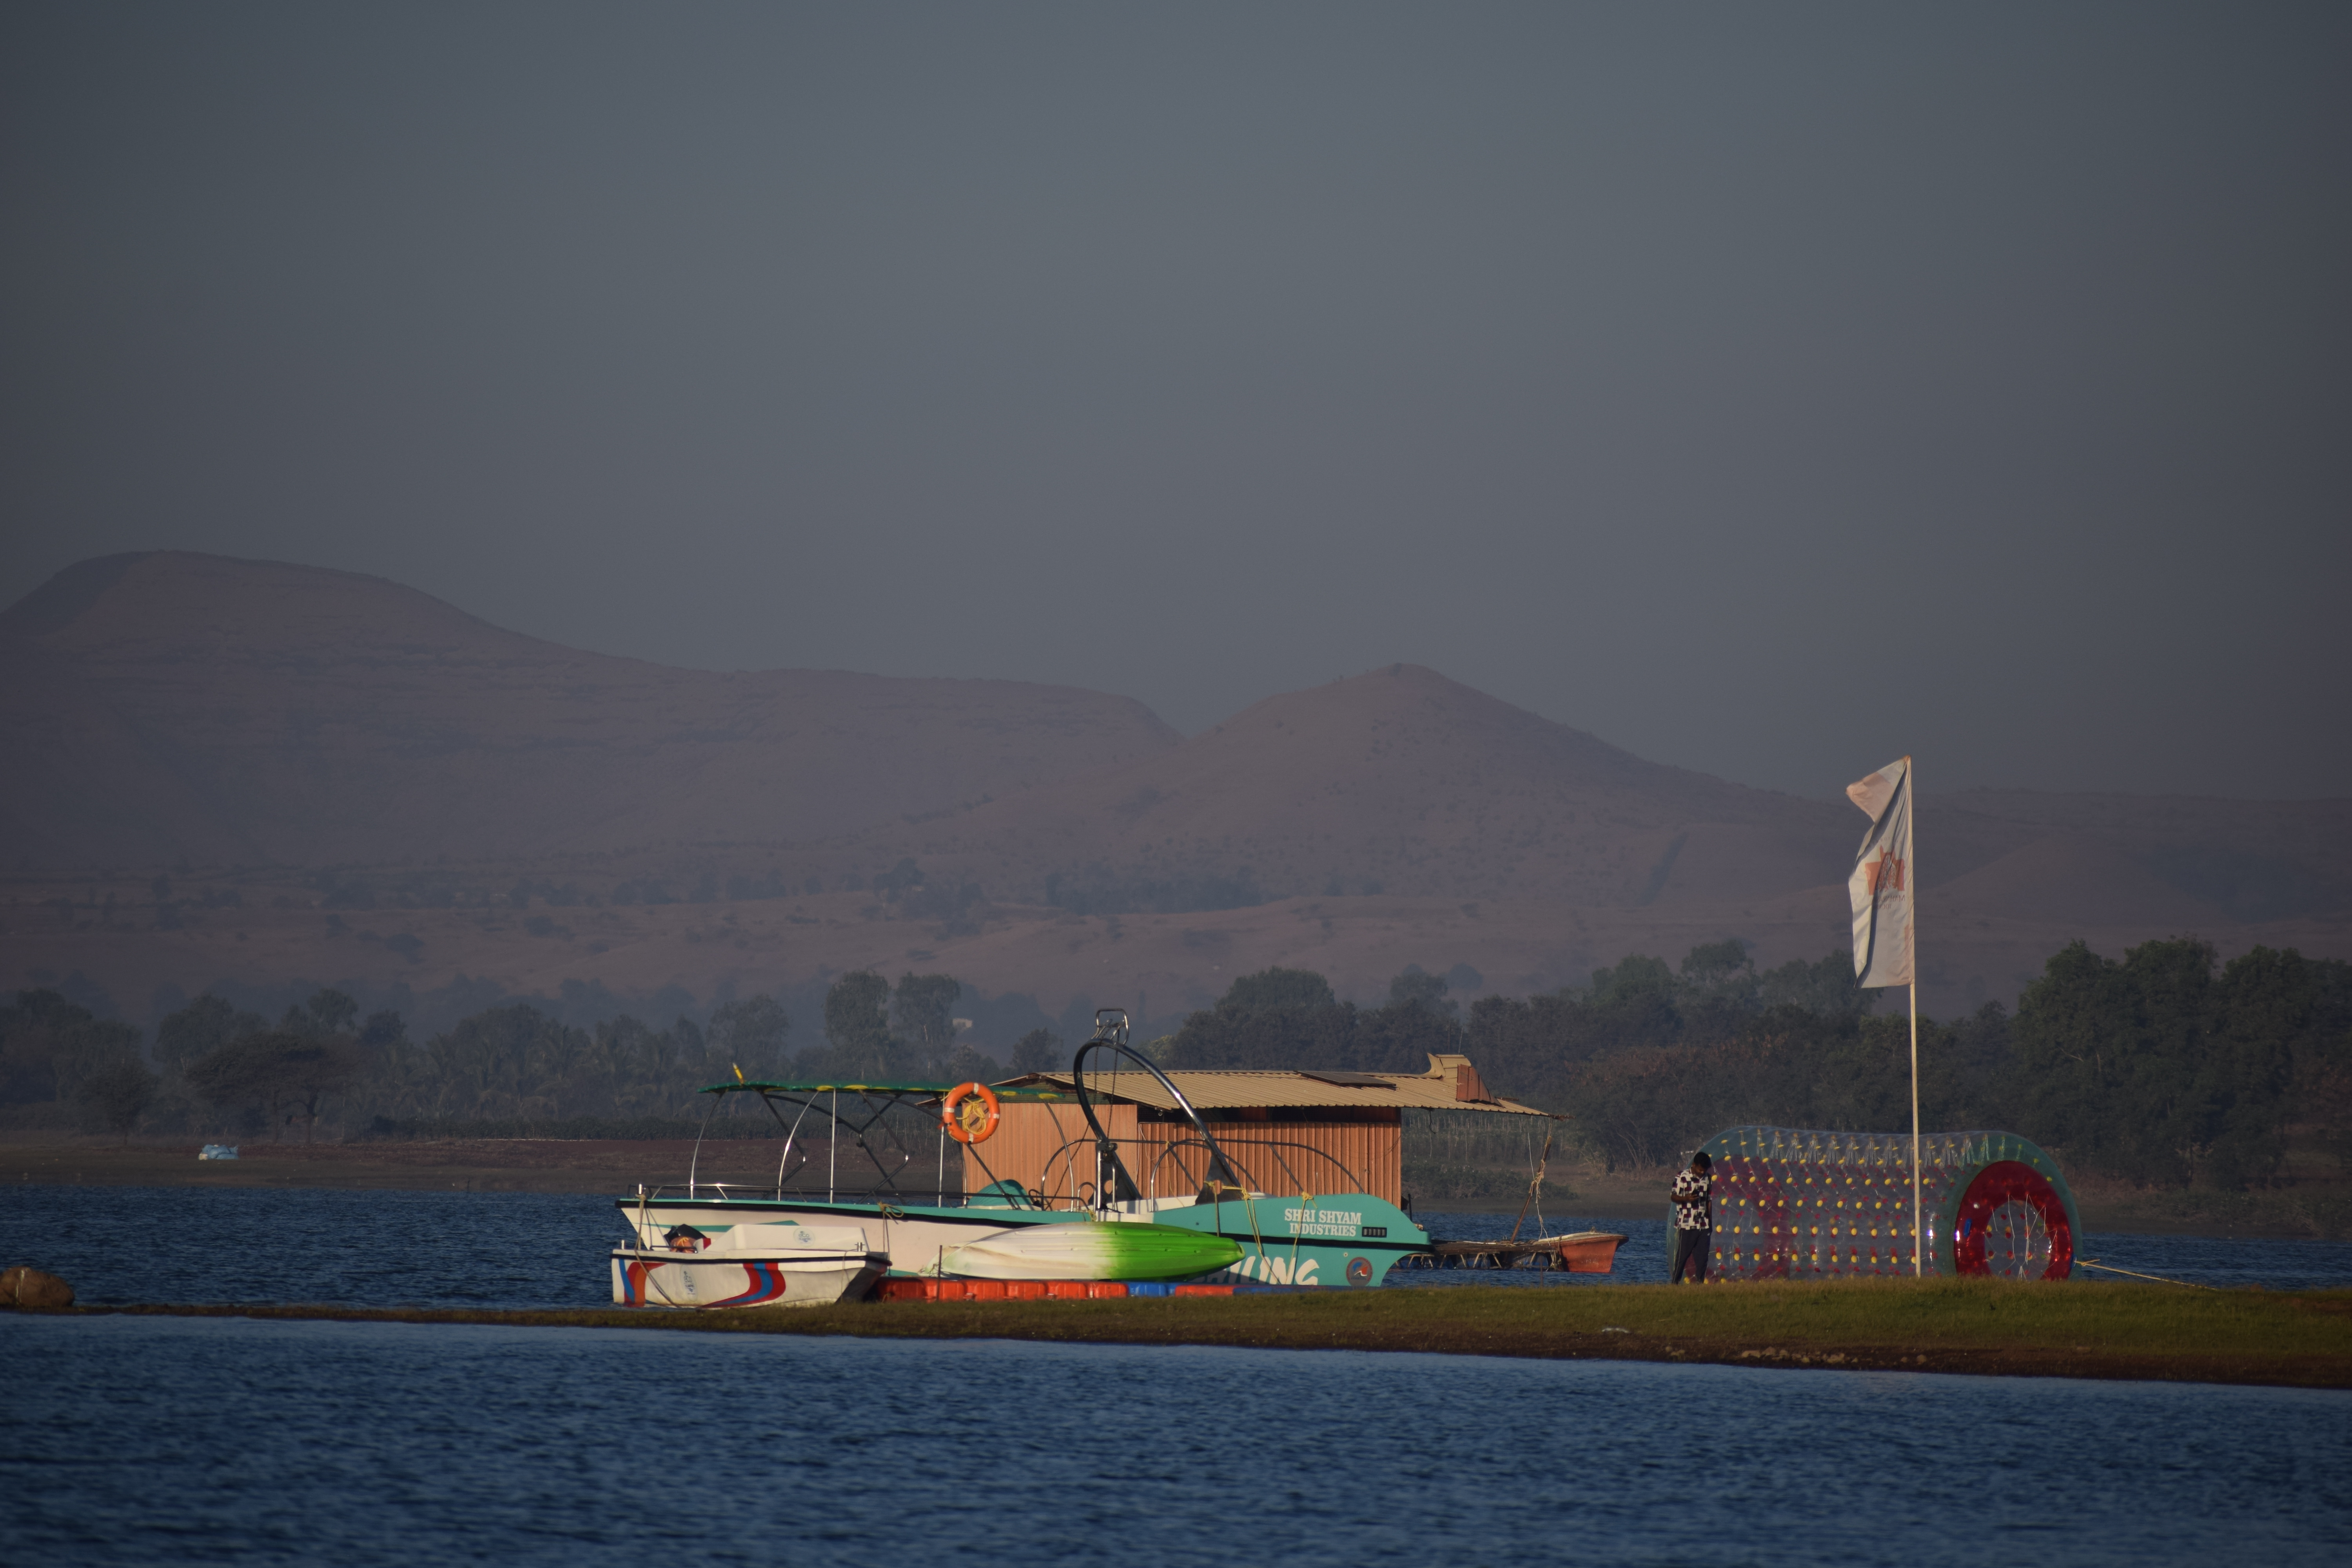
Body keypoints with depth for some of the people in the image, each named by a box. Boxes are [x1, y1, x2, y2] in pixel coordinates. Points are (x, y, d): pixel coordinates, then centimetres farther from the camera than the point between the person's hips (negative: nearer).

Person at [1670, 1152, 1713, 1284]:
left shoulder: (1708, 1180, 12)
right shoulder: (1682, 1178, -4)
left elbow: (1709, 1201, 17)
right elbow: (1674, 1197, -4)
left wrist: (1710, 1222, 15)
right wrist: (1686, 1198, -25)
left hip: (1704, 1225, 5)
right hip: (1687, 1225, -5)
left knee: (1702, 1256, 1)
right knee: (1682, 1255, -3)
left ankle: (1700, 1283, 6)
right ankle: (1675, 1282, 3)